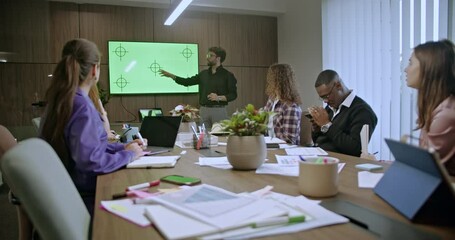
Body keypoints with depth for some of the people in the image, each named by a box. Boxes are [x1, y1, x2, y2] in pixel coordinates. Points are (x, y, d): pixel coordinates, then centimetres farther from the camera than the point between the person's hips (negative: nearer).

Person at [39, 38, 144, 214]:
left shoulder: (61, 101, 6)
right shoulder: (82, 106, -23)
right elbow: (91, 161, -29)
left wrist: (123, 147, 8)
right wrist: (128, 154, -16)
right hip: (84, 197, -8)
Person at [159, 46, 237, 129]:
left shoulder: (227, 75, -2)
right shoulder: (203, 74, 12)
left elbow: (233, 95, -4)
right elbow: (187, 82, 14)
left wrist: (219, 98, -19)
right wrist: (171, 75, 7)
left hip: (219, 110, -4)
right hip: (204, 110, 5)